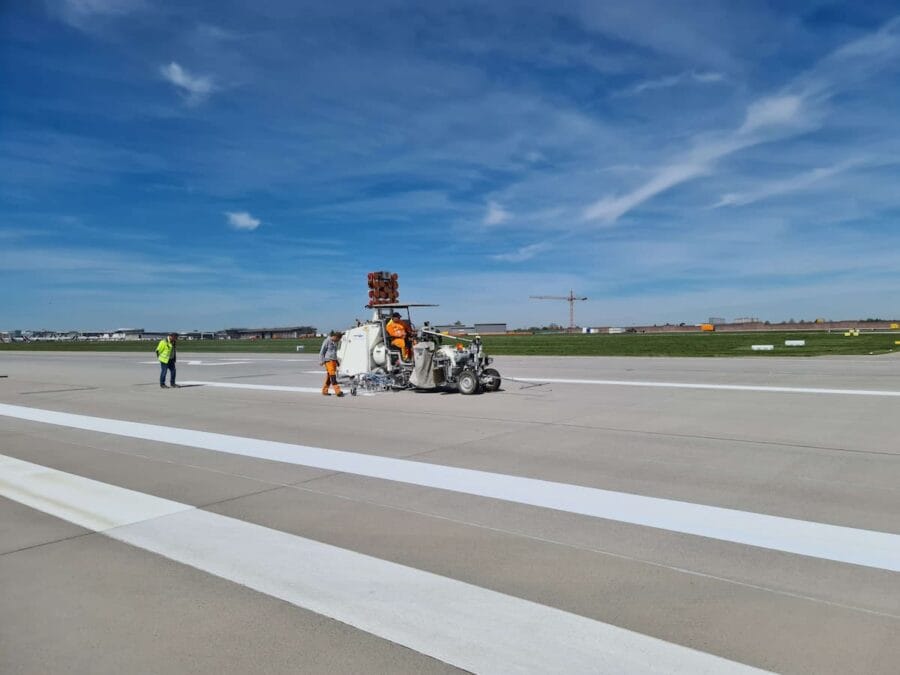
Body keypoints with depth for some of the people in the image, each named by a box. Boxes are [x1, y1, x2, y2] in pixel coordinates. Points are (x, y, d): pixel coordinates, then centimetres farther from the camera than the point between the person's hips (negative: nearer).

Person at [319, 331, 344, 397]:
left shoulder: (335, 342, 16)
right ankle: (338, 391, -20)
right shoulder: (327, 341, -7)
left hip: (334, 360, 8)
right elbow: (322, 352, -6)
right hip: (328, 360, -8)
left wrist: (336, 361, 25)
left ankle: (324, 391, 15)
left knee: (329, 377, 8)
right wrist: (321, 361, -10)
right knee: (332, 376, -13)